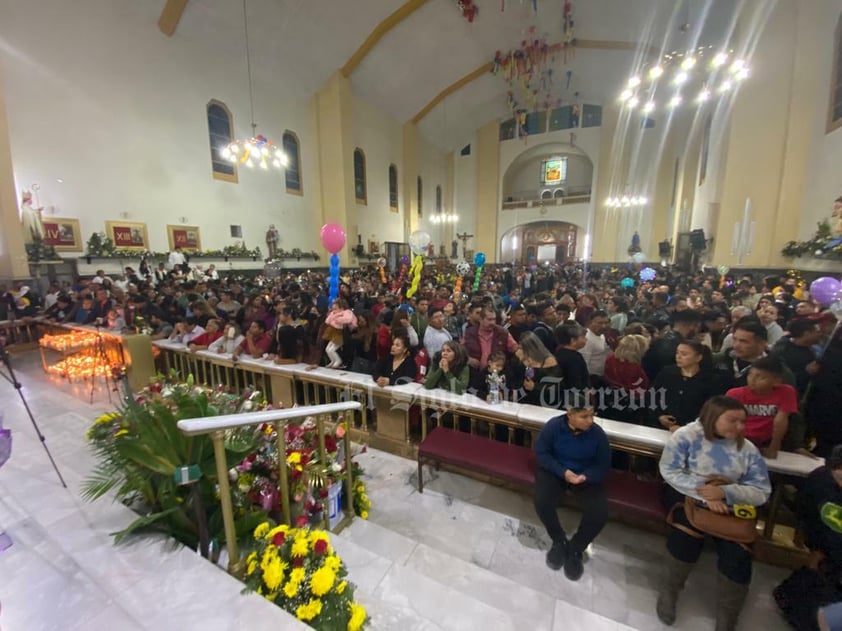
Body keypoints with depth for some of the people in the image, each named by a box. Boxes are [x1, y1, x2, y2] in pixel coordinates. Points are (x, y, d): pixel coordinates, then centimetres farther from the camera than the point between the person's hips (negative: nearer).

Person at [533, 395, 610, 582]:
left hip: (586, 476, 2)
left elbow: (603, 465, -6)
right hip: (555, 471, -1)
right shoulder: (553, 426, -20)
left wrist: (585, 476, -26)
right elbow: (541, 453, -12)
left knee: (600, 513, -21)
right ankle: (559, 541, 9)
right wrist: (563, 472, -25)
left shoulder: (597, 433, -16)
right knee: (542, 503, -25)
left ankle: (575, 549, 9)